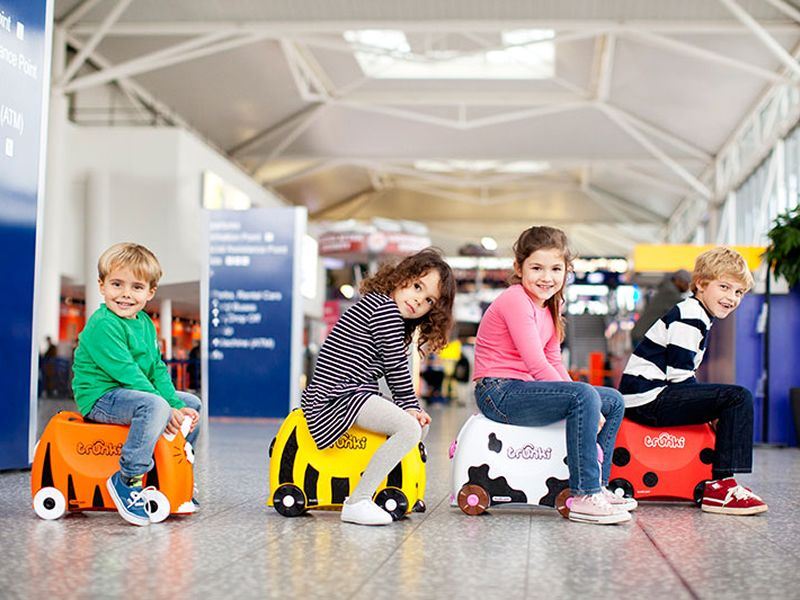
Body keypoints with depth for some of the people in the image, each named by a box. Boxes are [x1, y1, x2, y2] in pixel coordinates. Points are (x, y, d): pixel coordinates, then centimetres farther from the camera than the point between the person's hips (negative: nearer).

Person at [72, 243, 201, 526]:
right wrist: (166, 410, -24)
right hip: (100, 398, -9)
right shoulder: (102, 325, -18)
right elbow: (127, 373, -23)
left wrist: (177, 406, -4)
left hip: (131, 394, 9)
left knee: (191, 403, 14)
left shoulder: (145, 323, 11)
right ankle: (127, 479, -28)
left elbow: (157, 370, 11)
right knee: (155, 406, -35)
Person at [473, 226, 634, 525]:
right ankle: (583, 498, -26)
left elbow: (554, 362, 14)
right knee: (585, 396, -29)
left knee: (613, 401, 9)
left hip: (524, 389, 10)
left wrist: (584, 405, -1)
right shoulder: (516, 300, -15)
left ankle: (597, 486, 13)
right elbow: (537, 364, -22)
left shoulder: (548, 307, 16)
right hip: (499, 392, -10)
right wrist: (579, 399, -20)